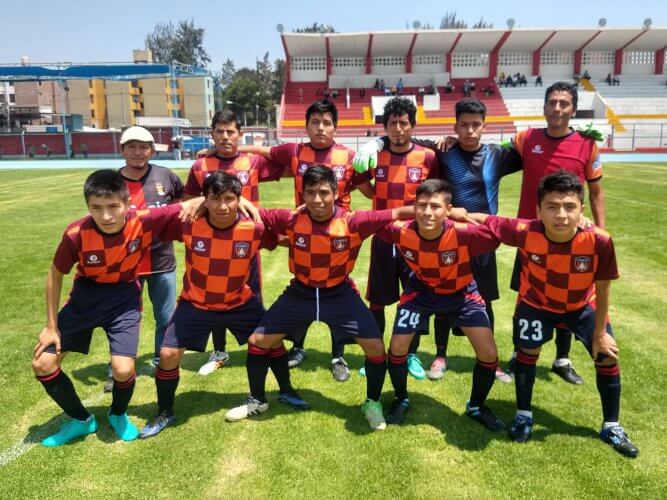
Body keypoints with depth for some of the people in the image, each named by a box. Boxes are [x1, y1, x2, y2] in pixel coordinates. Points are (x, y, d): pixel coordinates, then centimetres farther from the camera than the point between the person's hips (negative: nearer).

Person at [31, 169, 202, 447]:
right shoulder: (76, 233, -25)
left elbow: (190, 205, -16)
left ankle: (118, 415, 21)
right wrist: (52, 325, -2)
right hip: (85, 296, 2)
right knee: (42, 363, -2)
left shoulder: (144, 221, -27)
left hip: (124, 297, -1)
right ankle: (81, 419, 24)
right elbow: (55, 274, -7)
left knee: (123, 369, -16)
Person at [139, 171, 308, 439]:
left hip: (240, 302, 1)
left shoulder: (254, 229, -22)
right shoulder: (189, 225, -24)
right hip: (196, 303, -1)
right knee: (168, 354, -4)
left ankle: (286, 391, 35)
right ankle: (165, 414, 22)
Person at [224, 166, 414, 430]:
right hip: (300, 293, 2)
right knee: (257, 341, 2)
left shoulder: (353, 222, -23)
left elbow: (397, 213, -24)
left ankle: (372, 403, 21)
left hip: (339, 294, -1)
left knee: (376, 347, -10)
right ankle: (257, 400, 29)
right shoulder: (291, 219, -19)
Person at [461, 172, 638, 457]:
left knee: (607, 357, 6)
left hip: (583, 306, 1)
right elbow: (483, 219, -21)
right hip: (537, 302, -1)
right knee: (527, 353, 6)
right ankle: (524, 416, 31)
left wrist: (600, 333, -9)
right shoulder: (525, 232, -38)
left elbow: (602, 289, -18)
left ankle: (611, 427, 30)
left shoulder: (599, 241, -35)